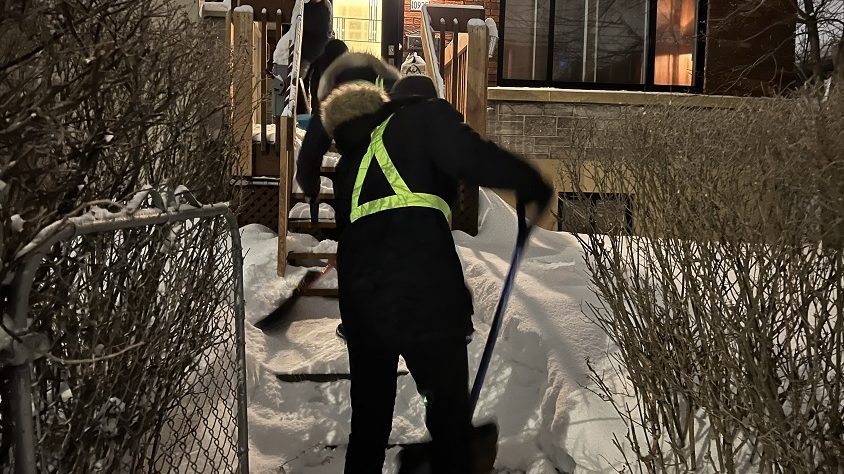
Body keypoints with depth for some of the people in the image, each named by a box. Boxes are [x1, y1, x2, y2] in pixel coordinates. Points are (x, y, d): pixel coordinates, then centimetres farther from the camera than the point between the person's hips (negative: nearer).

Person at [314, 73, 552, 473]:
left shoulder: (351, 159, 27)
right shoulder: (426, 114, 8)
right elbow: (470, 157, -12)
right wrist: (533, 186, 3)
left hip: (359, 295, 6)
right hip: (424, 292, -6)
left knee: (368, 418, 20)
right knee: (449, 413, 10)